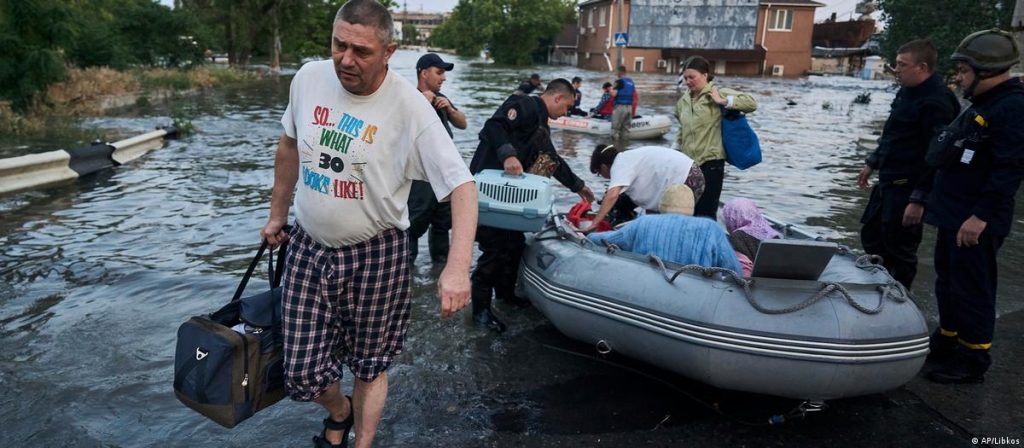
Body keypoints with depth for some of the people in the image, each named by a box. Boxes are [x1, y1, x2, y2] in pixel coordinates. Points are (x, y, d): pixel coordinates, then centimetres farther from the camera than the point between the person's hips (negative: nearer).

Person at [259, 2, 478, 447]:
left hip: (375, 254, -4)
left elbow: (462, 184, -23)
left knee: (369, 366, 12)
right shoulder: (308, 78, -3)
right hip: (308, 247, 4)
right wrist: (277, 213, 20)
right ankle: (339, 412, 44)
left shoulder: (409, 107, -19)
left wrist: (458, 266, -36)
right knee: (302, 373, 8)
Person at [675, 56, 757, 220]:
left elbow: (751, 103, -14)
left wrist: (723, 101, -20)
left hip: (711, 162, -6)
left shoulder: (717, 93, -7)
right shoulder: (684, 100, 11)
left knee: (706, 212, -3)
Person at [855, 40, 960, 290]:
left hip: (909, 187, -10)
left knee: (899, 248, 1)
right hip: (889, 182, 10)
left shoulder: (935, 101, -21)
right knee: (871, 235, 20)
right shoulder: (907, 92, 11)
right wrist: (872, 163, 23)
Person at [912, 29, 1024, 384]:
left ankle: (973, 361, 11)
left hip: (976, 223, -10)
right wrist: (922, 200, 22)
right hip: (952, 216, 10)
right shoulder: (980, 107, 16)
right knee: (947, 282, 18)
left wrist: (982, 216, -27)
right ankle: (947, 342, 33)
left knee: (972, 291, -1)